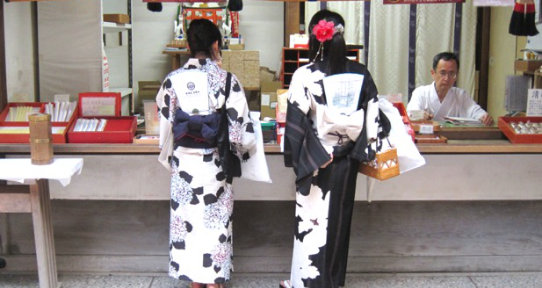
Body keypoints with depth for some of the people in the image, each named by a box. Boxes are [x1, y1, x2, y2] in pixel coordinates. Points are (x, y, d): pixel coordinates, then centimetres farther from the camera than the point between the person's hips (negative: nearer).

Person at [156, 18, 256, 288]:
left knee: (188, 218, 14)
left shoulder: (173, 80, -6)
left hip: (184, 162, 2)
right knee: (214, 222, 9)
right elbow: (240, 126, -7)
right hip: (215, 164, -2)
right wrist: (244, 148, 13)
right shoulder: (227, 80, -11)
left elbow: (165, 126, 1)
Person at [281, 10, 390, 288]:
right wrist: (366, 150, 9)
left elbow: (296, 123, -14)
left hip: (315, 162, -4)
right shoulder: (361, 74, -4)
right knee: (338, 220, 17)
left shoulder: (304, 76, -15)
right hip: (346, 161, 4)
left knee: (311, 222, 8)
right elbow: (373, 118, -2)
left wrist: (295, 159, -4)